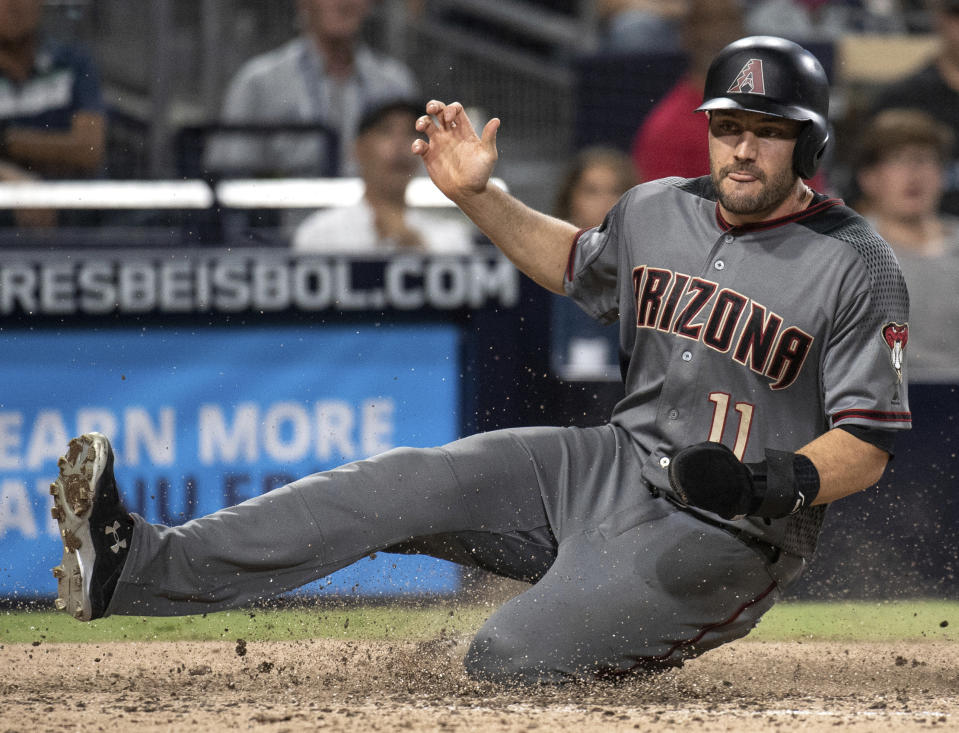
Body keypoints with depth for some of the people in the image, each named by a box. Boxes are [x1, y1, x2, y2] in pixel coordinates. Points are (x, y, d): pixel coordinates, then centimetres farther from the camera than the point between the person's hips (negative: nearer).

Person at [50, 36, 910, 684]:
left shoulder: (857, 267, -13)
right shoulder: (656, 212, 7)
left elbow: (868, 447, -13)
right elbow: (581, 268, 29)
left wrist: (778, 485, -31)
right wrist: (482, 198, 16)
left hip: (725, 538, -6)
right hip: (614, 467, 6)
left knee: (502, 666, -22)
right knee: (404, 484, -12)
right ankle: (138, 565, -18)